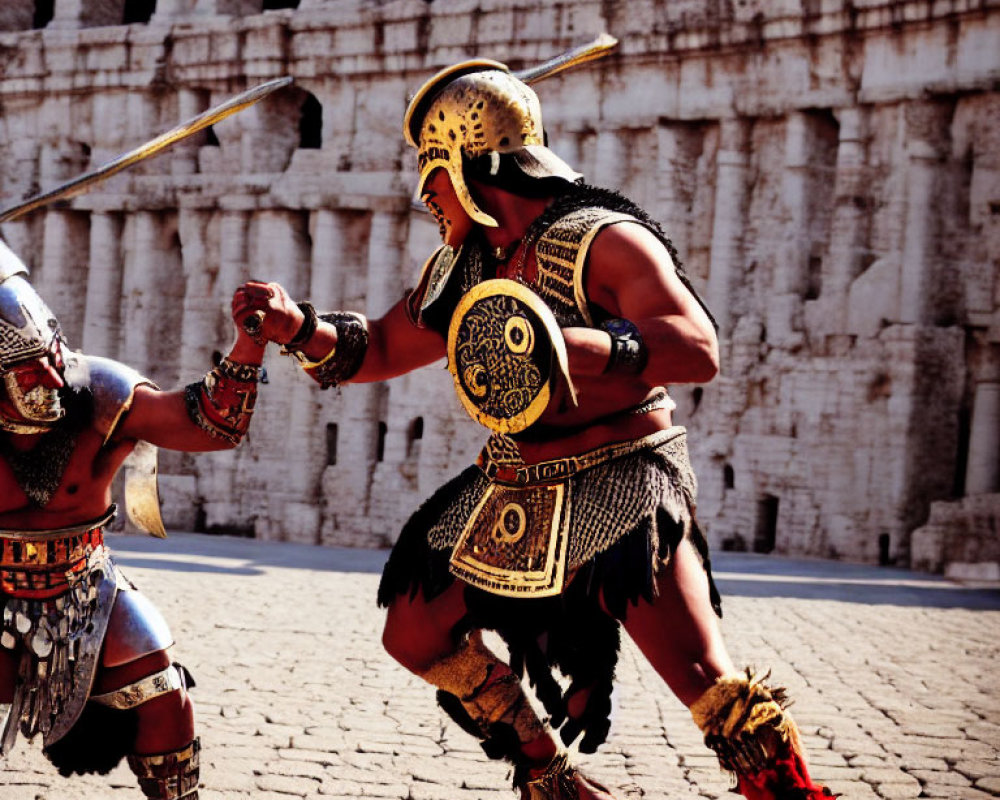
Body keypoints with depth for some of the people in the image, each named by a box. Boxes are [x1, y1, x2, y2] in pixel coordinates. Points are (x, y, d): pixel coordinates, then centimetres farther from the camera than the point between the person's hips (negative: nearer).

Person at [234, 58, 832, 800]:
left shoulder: (603, 241, -15)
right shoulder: (466, 265, 9)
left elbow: (699, 350, -27)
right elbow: (381, 349, 19)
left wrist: (579, 344, -41)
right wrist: (299, 329, 1)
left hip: (621, 488, -8)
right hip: (515, 497, 8)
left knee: (704, 676, -21)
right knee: (416, 635, 12)